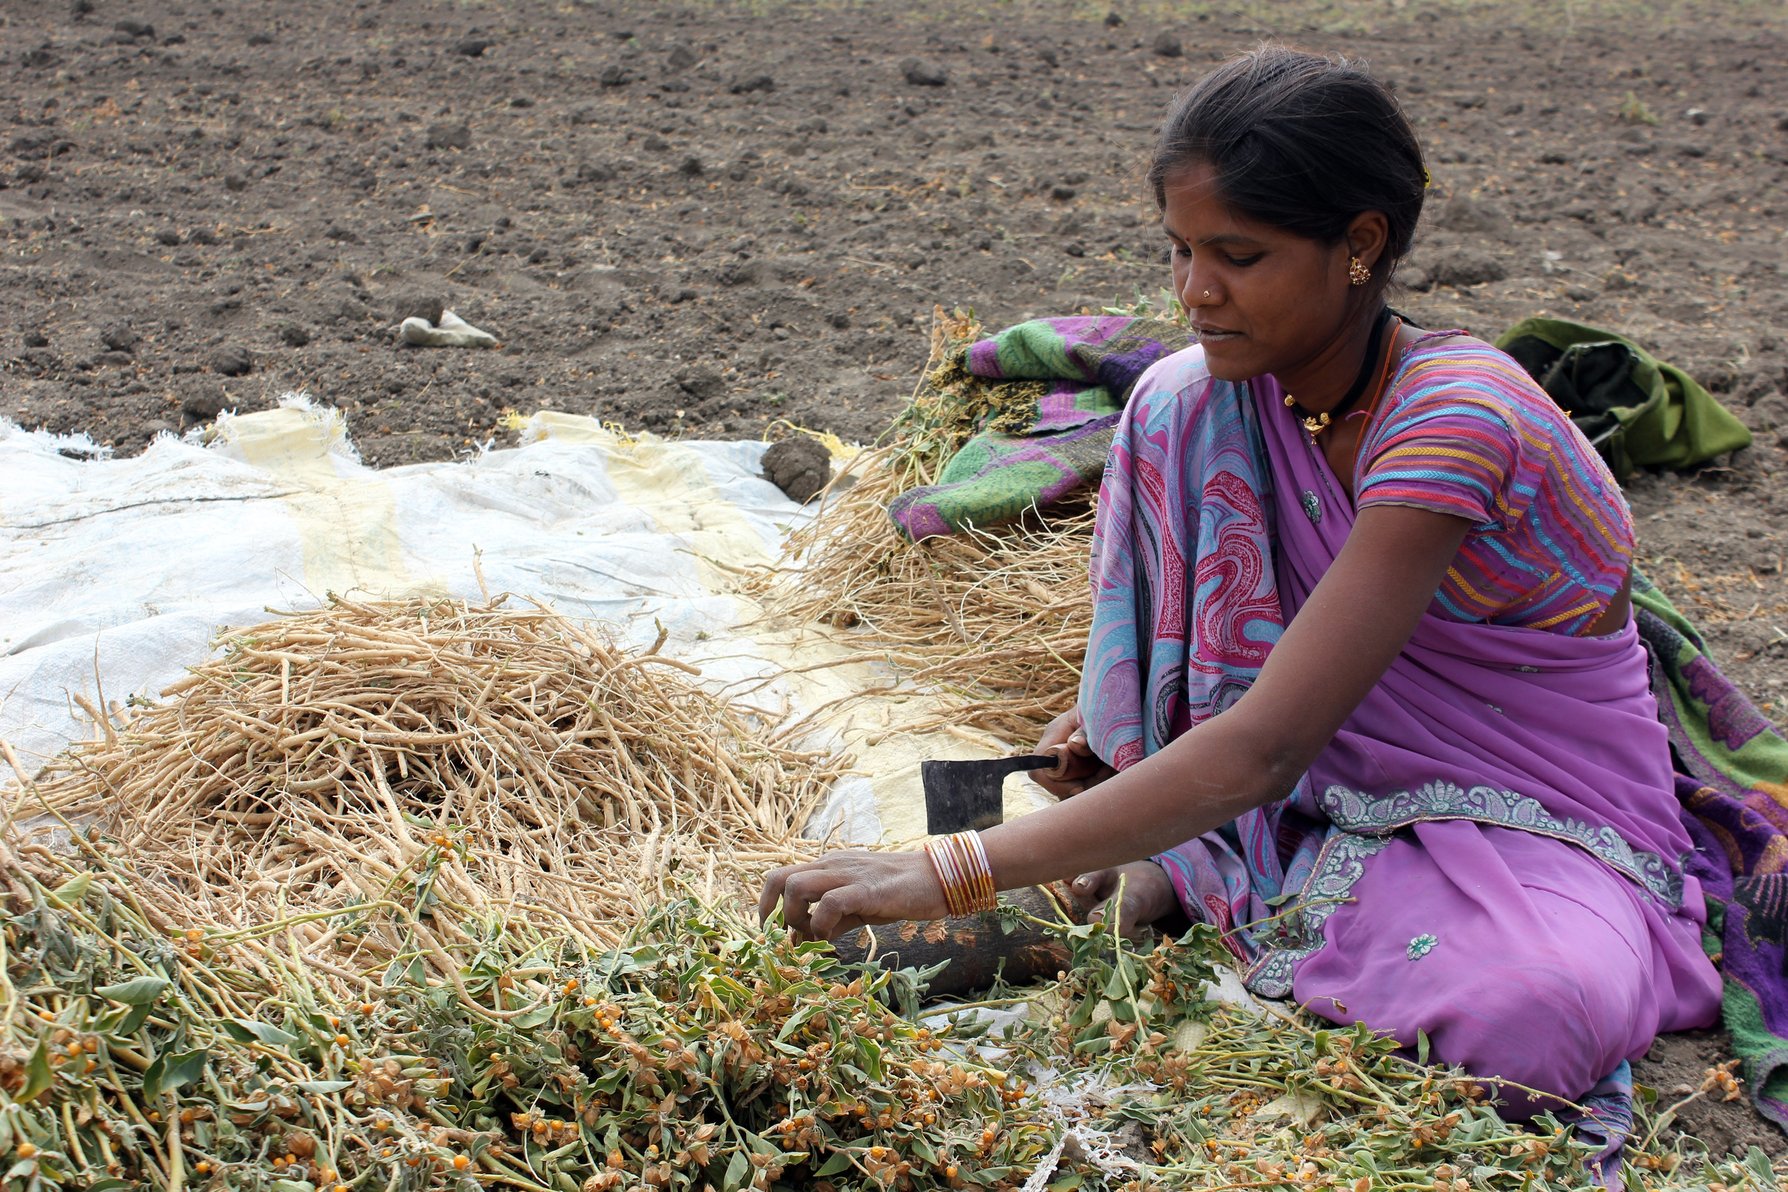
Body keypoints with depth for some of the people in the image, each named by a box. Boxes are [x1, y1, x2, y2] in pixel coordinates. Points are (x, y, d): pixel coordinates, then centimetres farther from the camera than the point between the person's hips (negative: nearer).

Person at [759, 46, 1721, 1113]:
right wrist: (1127, 725, -12)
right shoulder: (1198, 400, -6)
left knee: (1533, 1017, -42)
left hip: (1553, 818, -5)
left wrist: (954, 874, -40)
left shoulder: (1454, 416, -29)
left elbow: (1263, 747, -36)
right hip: (1346, 778, 5)